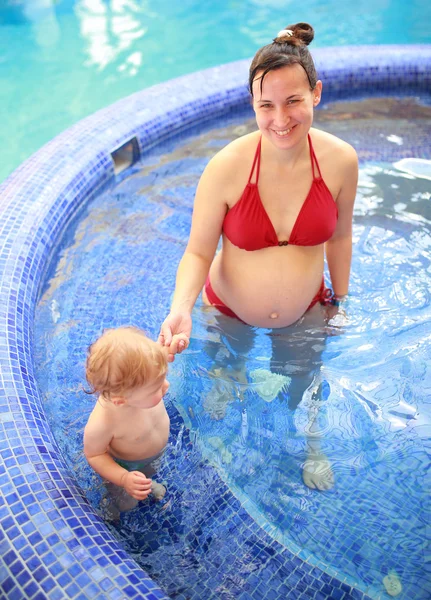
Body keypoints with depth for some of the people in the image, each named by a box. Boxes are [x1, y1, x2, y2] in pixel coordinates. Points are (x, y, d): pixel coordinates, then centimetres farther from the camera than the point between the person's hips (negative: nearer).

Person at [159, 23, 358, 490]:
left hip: (306, 312, 2)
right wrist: (181, 309, -37)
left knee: (306, 390, 28)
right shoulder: (227, 167, -29)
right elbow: (198, 253, -20)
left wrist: (339, 299, 7)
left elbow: (339, 236, -4)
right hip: (230, 312, -1)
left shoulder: (340, 160, -20)